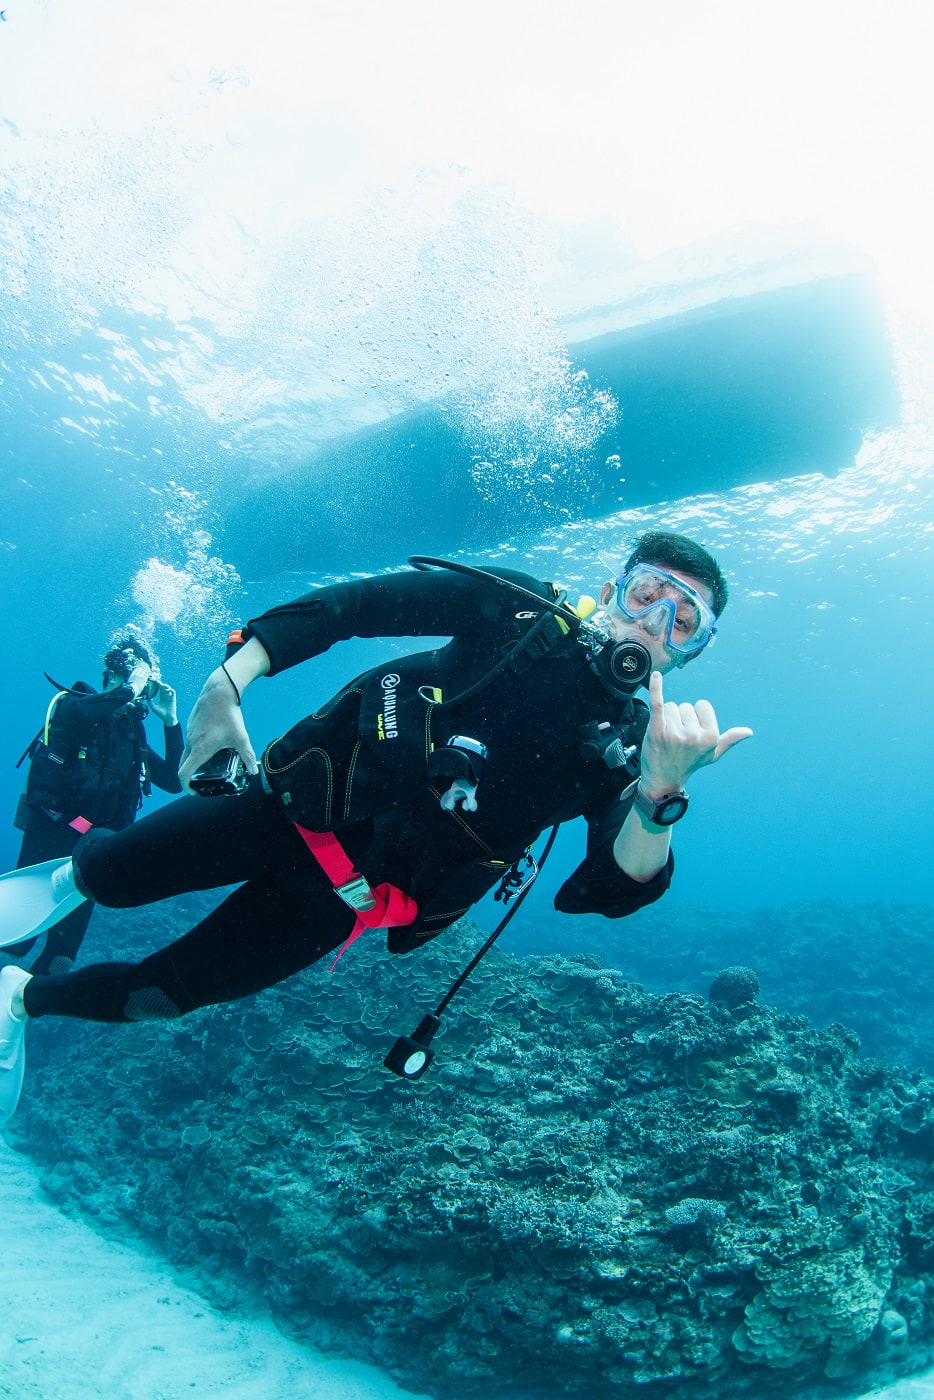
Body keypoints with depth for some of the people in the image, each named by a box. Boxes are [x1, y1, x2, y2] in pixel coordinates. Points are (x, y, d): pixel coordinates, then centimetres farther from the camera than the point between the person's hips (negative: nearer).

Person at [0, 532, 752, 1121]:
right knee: (109, 878, 6)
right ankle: (70, 877, 44)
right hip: (290, 805, 0)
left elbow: (615, 889, -22)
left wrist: (662, 792, -43)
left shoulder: (627, 750, -6)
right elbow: (350, 604, -5)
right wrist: (229, 683, -15)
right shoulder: (521, 608, -7)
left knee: (155, 995, 6)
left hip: (342, 898, 0)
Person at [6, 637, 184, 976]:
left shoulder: (133, 735, 16)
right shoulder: (72, 705, -4)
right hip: (49, 837, -6)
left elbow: (176, 781, 10)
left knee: (61, 956, 11)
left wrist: (171, 723, 6)